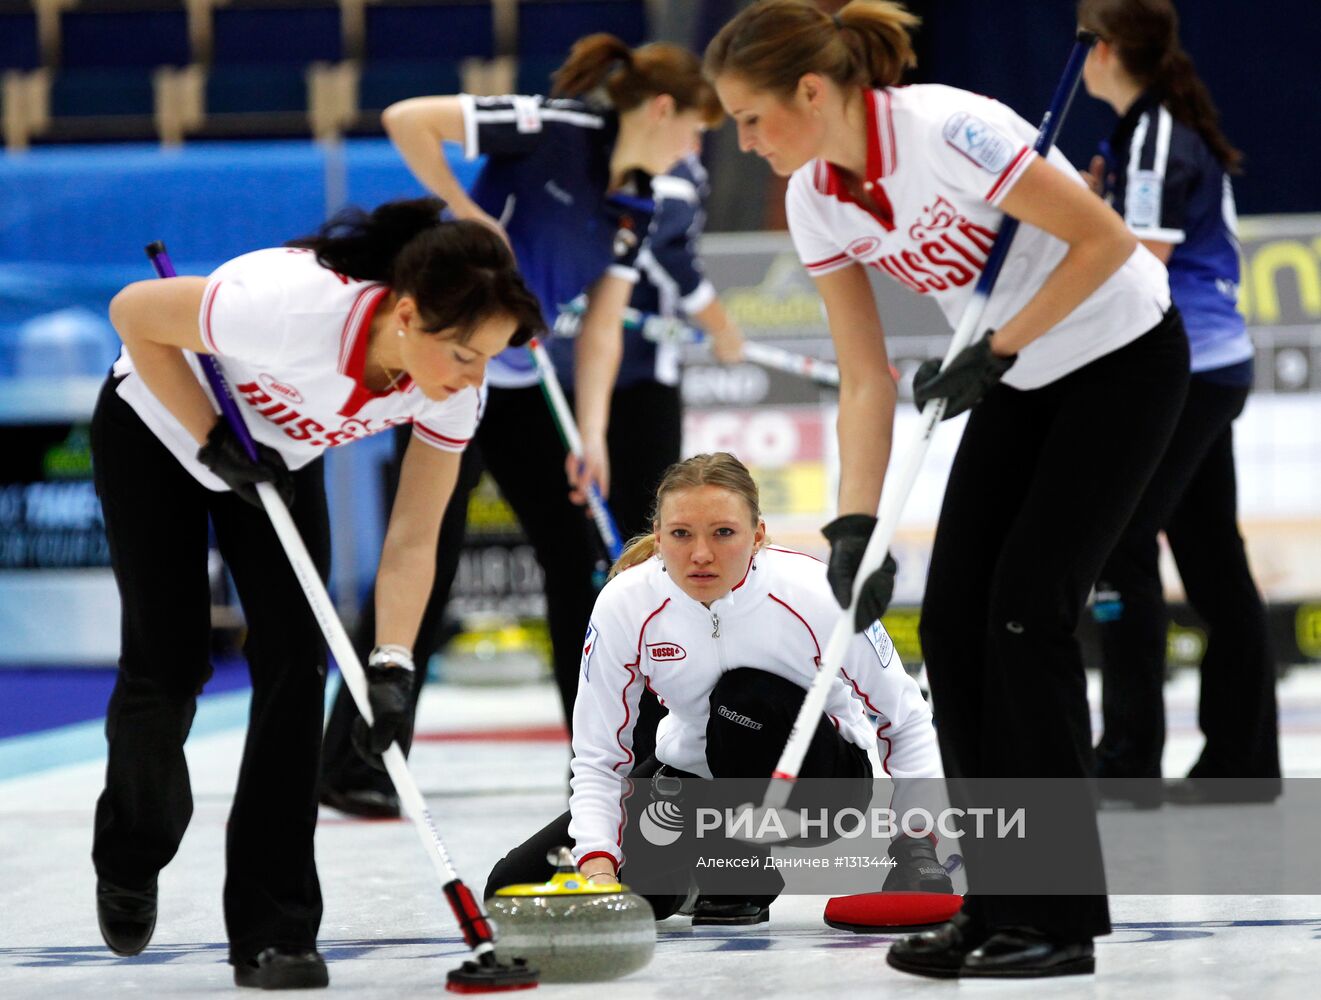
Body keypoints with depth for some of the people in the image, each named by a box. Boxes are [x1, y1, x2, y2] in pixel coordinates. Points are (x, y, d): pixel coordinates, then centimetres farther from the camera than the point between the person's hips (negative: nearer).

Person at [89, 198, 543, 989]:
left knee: (295, 656, -10)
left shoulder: (453, 386, -26)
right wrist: (217, 444, -26)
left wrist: (393, 666, -31)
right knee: (171, 663, -4)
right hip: (160, 429, -4)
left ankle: (273, 930, -5)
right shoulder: (291, 306, -42)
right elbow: (134, 313, -26)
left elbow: (413, 539, -19)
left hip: (280, 453, 4)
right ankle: (129, 863, 26)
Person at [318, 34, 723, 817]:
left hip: (518, 382, 8)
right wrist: (467, 213, -21)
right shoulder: (552, 131, -19)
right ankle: (348, 767, 1)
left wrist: (591, 436, -5)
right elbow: (407, 119, -23)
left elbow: (603, 325, 4)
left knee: (577, 552, 7)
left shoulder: (637, 201, 5)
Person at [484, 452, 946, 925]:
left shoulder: (814, 594, -27)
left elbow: (905, 718, -13)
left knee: (749, 694, -37)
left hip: (817, 776, -3)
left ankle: (745, 875, -12)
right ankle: (698, 867, 13)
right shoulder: (624, 605, -21)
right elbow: (597, 760, -14)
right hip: (691, 770, 3)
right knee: (515, 890, -12)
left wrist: (916, 838, -23)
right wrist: (597, 867, -29)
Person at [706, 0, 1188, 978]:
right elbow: (867, 381, -1)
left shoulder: (949, 131, -28)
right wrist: (856, 525, -9)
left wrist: (998, 348, -22)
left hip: (1124, 356, -7)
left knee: (1026, 609, -13)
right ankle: (1000, 904, 7)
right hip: (1018, 383, 7)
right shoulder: (816, 201, -5)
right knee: (952, 623, -1)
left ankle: (1061, 916, -6)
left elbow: (1105, 239, -23)